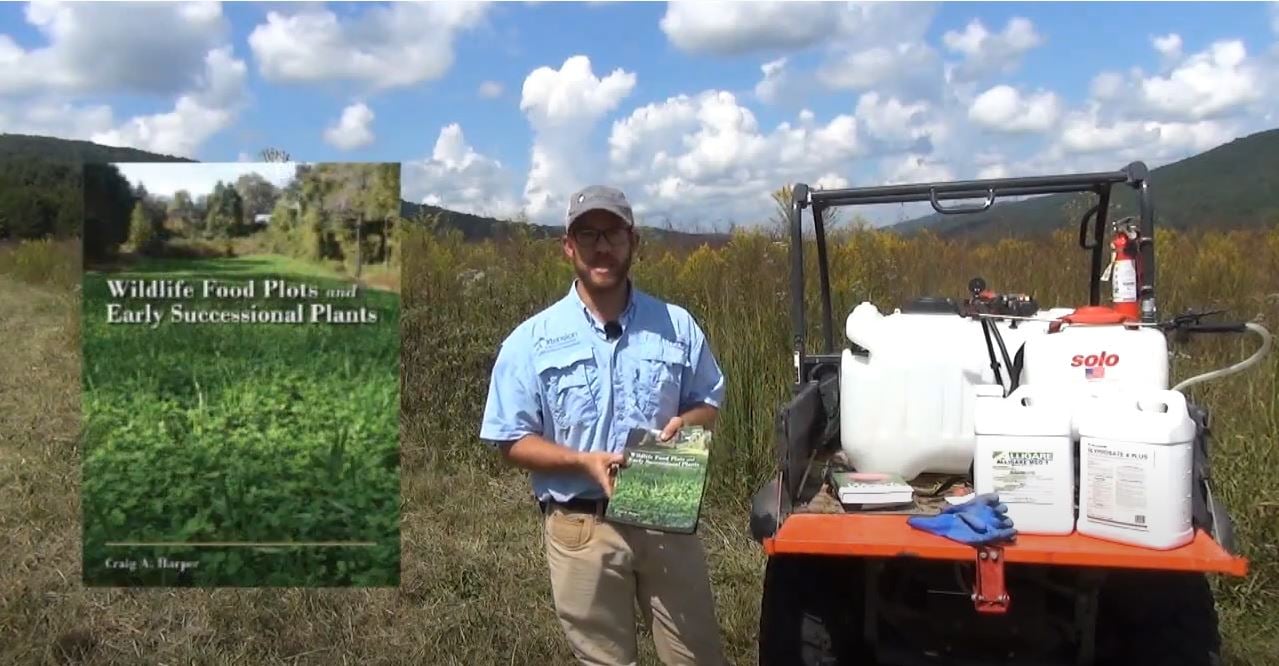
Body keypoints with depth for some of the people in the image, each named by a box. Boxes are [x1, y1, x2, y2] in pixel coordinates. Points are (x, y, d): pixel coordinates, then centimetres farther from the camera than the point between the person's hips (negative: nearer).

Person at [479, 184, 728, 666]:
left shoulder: (676, 325, 1)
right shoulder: (532, 340, -5)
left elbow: (709, 403, 13)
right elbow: (511, 442, -3)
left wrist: (684, 423, -11)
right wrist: (583, 461, -19)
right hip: (581, 528, -1)